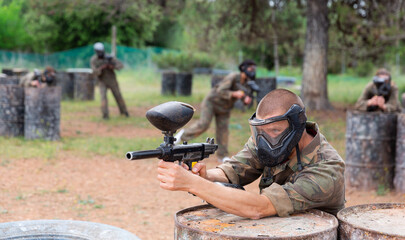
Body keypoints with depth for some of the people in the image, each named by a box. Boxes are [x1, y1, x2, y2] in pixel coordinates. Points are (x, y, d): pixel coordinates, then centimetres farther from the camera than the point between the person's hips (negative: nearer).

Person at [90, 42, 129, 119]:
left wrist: (113, 66, -38)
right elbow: (95, 73, -23)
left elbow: (121, 65, -19)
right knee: (103, 97, -22)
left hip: (112, 81, 1)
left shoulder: (109, 57, -16)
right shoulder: (93, 60, -13)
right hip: (102, 82, -1)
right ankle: (105, 115, -20)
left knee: (118, 96, 9)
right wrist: (101, 67, -39)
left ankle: (124, 111, 30)